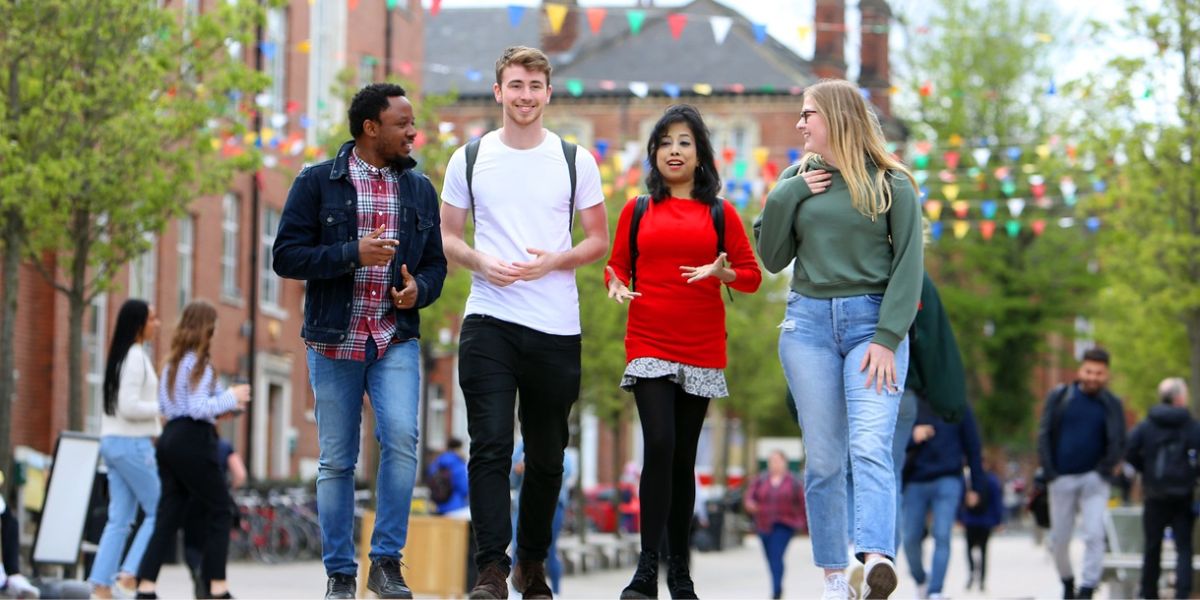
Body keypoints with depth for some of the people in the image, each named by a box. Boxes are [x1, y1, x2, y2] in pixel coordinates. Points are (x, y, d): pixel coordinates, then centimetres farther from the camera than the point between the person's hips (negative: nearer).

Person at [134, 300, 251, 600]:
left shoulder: (172, 362, 17)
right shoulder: (198, 364, -11)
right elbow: (198, 408, -18)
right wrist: (231, 399, -4)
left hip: (170, 438, 8)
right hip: (192, 442, -8)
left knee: (168, 516, 6)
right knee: (219, 512, 1)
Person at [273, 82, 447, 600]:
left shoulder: (419, 189, 10)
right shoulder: (317, 183, -2)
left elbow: (436, 262, 14)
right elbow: (286, 256, -7)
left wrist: (419, 289, -9)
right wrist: (354, 254, -18)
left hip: (396, 340, 2)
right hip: (333, 342, -1)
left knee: (401, 438, -19)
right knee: (337, 460, 4)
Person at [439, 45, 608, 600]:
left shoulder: (575, 162, 6)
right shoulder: (470, 159, 6)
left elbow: (599, 240, 8)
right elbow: (447, 236, 11)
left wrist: (554, 261, -11)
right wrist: (480, 262, -11)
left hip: (556, 327, 1)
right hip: (489, 322, -1)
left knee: (546, 456, 9)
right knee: (491, 446, -11)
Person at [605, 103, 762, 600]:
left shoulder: (720, 213, 7)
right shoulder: (638, 211, 9)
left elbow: (752, 275, 7)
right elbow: (617, 265, 13)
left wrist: (722, 273, -13)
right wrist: (617, 285, -10)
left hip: (701, 349, 1)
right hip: (648, 345, -1)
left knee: (684, 457, 5)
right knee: (659, 444, -17)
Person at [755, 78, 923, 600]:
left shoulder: (891, 183, 2)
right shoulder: (798, 178, 12)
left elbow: (908, 265, -1)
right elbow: (773, 259, 9)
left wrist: (888, 338, -10)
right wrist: (787, 195, -3)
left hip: (872, 321, -3)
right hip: (808, 322, 3)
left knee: (870, 446, -19)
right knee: (823, 457, 1)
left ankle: (876, 558, -35)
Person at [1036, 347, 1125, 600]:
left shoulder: (1111, 404, 3)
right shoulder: (1059, 397, 3)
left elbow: (1118, 442, 4)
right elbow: (1044, 434, 3)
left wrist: (1106, 470, -8)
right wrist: (1049, 471, -5)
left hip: (1094, 479, -1)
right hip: (1062, 479, 1)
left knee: (1094, 534, -15)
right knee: (1059, 539, 7)